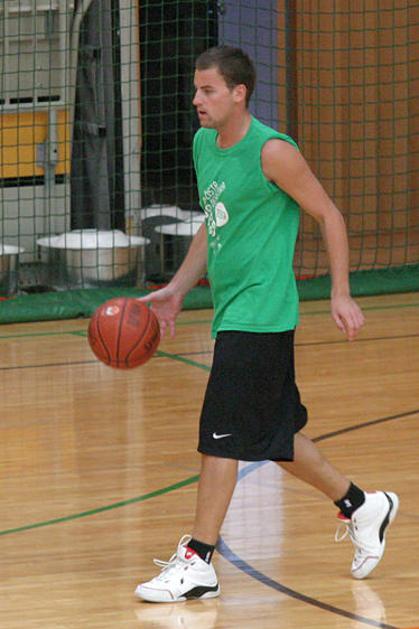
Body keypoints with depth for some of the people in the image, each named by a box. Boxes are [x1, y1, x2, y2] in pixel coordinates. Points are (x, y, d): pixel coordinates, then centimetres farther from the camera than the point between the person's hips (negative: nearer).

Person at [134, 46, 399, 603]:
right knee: (274, 434, 17)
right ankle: (361, 507, 34)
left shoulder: (271, 152, -15)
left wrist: (341, 295, -10)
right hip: (230, 311, 9)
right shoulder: (203, 144, 10)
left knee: (221, 435, -9)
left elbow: (328, 216, -8)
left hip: (260, 315, -9)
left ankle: (197, 563, -4)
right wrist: (178, 291, 14)